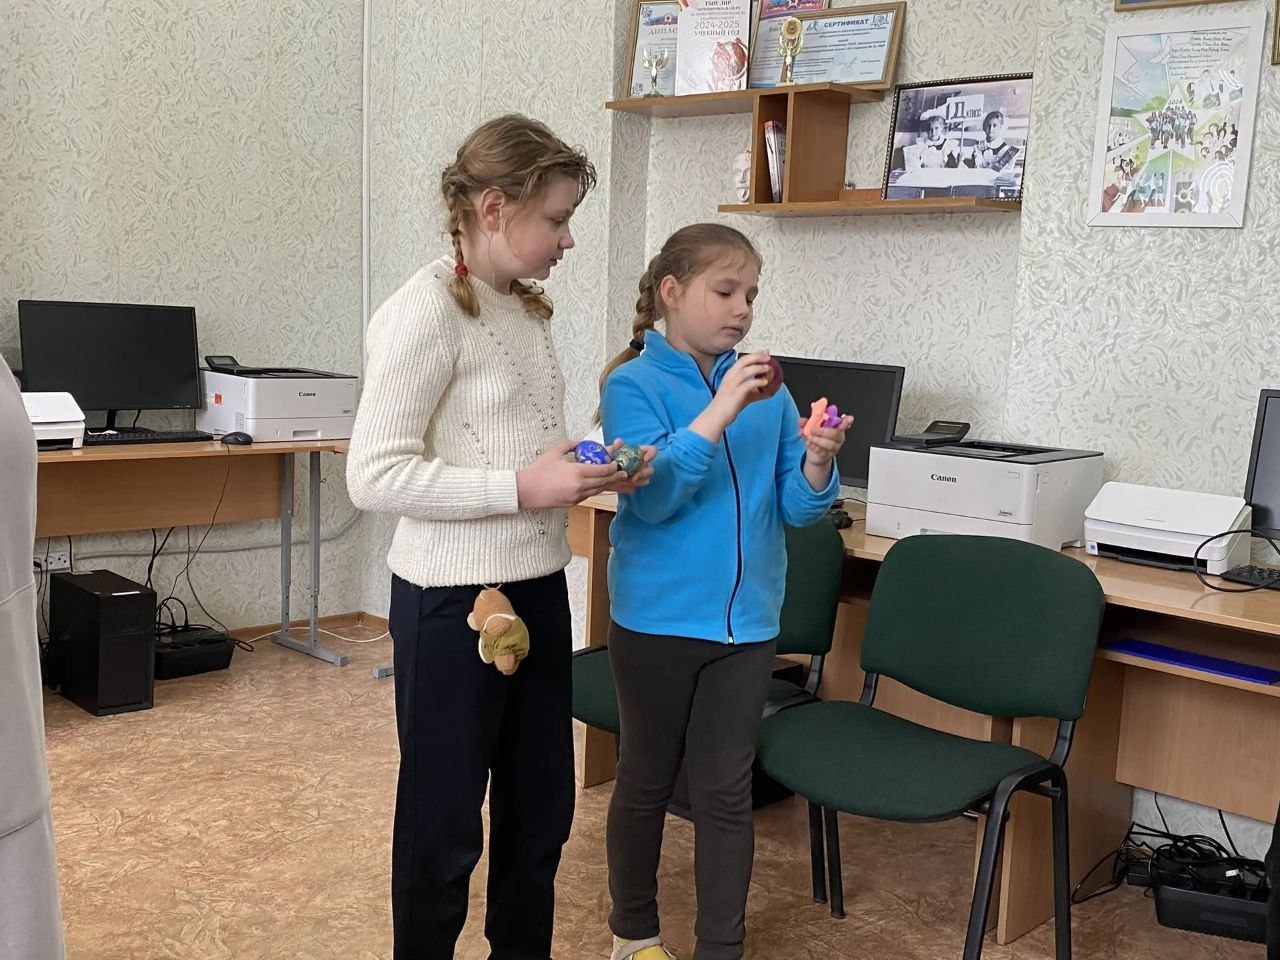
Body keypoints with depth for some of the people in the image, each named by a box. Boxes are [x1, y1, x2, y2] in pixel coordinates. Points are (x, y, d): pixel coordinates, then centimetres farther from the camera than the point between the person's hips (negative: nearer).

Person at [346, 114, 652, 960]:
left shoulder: (527, 309, 10)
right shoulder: (425, 311, -16)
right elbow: (375, 475, -20)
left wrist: (595, 472, 1)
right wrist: (524, 487, -24)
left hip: (540, 587, 8)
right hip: (456, 598, -8)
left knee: (543, 801, 19)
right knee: (445, 816, 8)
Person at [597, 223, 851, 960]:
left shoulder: (766, 388, 3)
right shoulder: (634, 384, -9)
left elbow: (797, 507, 2)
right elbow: (651, 496, -22)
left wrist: (817, 463, -19)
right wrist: (719, 413, -30)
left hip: (746, 621, 3)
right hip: (659, 619, -3)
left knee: (727, 792, 9)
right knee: (648, 781, 13)